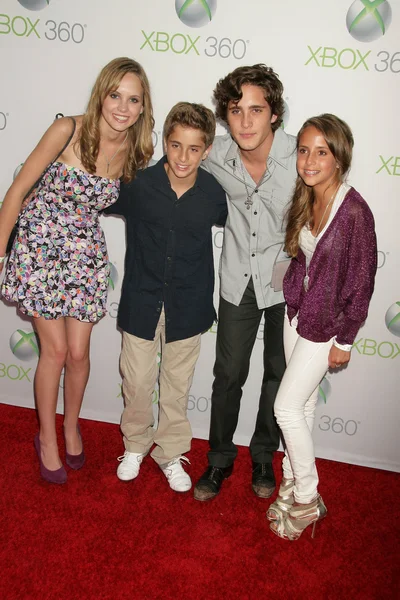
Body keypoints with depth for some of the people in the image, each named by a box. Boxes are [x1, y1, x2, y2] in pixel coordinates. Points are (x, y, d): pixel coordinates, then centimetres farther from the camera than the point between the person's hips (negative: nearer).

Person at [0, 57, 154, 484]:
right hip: (39, 247, -3)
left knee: (78, 352, 7)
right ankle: (47, 437, 25)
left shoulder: (135, 152, -5)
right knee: (55, 349, 2)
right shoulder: (68, 130, -18)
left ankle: (71, 426, 35)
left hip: (85, 254, 3)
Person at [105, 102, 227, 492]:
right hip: (141, 302, 0)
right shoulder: (137, 185, -12)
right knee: (137, 380, 11)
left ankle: (171, 452, 35)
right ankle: (135, 445, 37)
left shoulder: (214, 195, -10)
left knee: (177, 384, 14)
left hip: (188, 306, 1)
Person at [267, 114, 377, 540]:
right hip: (296, 311, 6)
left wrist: (344, 341, -12)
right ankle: (292, 482, 34)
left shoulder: (354, 211, -22)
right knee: (303, 404, 17)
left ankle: (307, 500, 18)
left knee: (286, 406, -2)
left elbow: (362, 282, -17)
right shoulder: (304, 200, -2)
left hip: (326, 323, -6)